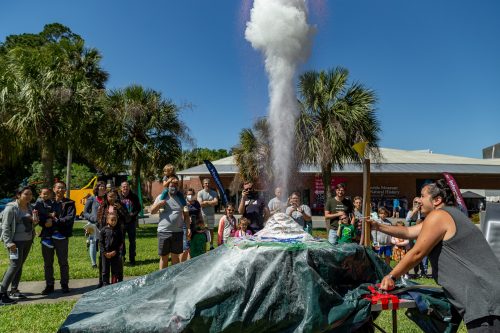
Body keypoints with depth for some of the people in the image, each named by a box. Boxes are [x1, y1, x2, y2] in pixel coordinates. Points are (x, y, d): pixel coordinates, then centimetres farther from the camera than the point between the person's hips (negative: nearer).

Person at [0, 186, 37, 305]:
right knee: (15, 265, -11)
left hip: (28, 240, 7)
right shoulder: (11, 208, -12)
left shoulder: (29, 207, 9)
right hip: (16, 241, -7)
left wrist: (34, 222, -2)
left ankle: (14, 290, 22)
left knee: (19, 265, 12)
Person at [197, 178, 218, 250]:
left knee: (211, 230, 10)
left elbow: (216, 202, -8)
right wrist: (211, 203, -8)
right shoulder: (200, 193, -1)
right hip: (203, 214, -2)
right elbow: (201, 204, -12)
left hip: (211, 214, 2)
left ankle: (211, 245, 18)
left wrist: (206, 202, -11)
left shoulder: (214, 193, 6)